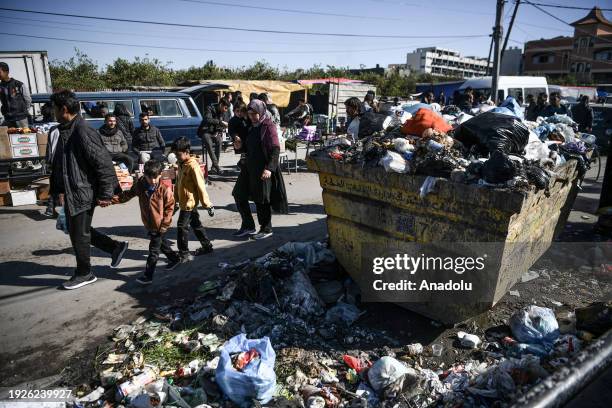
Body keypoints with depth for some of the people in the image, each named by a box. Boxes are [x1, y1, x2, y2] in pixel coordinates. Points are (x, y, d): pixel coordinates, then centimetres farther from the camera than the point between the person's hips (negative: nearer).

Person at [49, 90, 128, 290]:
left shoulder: (84, 133, -21)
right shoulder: (65, 131, 10)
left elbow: (104, 164, -23)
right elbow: (58, 163, 19)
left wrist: (105, 194, -20)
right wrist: (59, 189, 18)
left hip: (83, 194, -10)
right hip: (71, 193, 10)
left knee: (79, 234, 4)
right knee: (74, 229, 18)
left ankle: (84, 274, 23)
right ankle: (116, 247, 28)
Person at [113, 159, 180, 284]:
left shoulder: (165, 189, -18)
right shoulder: (140, 185, -4)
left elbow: (169, 208, -13)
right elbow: (128, 194, 9)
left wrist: (164, 225, -14)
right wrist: (112, 199, -2)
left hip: (159, 225, -6)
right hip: (148, 223, 6)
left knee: (153, 250, 1)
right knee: (161, 243, 24)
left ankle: (148, 276, 11)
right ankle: (174, 259, 46)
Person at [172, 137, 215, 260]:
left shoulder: (193, 166, -20)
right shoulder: (181, 164, 7)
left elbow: (201, 186, -19)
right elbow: (178, 183, 16)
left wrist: (207, 204, -17)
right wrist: (176, 198, 20)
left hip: (189, 202, -9)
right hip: (183, 202, 9)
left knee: (182, 226, -5)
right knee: (196, 224, 17)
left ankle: (184, 254, 4)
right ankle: (207, 245, 30)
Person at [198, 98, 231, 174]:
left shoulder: (222, 113, 6)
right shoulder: (210, 109, -12)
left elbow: (222, 125, 16)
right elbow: (207, 120, -31)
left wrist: (218, 132, -4)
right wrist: (220, 122, -38)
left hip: (215, 132, 5)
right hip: (205, 131, -5)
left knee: (219, 141, -26)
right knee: (208, 142, -33)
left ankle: (214, 165, -22)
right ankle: (216, 165, -37)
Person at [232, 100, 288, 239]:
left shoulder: (269, 127, -10)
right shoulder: (251, 127, 13)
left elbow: (275, 149, -17)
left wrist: (269, 168, -26)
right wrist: (239, 147, 0)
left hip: (263, 170, -8)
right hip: (249, 167, 8)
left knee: (262, 200, 1)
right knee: (239, 195, 10)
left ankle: (266, 229, 19)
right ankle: (248, 226, 24)